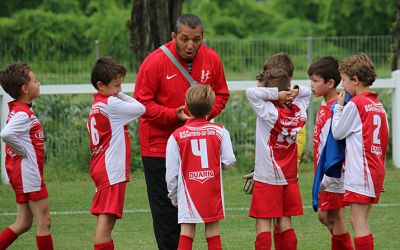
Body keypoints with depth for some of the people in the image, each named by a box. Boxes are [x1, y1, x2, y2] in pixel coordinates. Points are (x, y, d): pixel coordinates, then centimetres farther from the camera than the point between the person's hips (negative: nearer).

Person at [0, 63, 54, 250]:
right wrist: (23, 150, -20)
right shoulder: (23, 114, -18)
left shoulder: (16, 110, 11)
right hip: (27, 170, -10)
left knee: (23, 223, 13)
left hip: (18, 171, 10)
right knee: (43, 221, -1)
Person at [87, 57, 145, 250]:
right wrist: (121, 96, 1)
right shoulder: (111, 104, -12)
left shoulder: (96, 106, 16)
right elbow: (140, 109, -7)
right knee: (106, 217, -11)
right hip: (111, 170, -10)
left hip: (101, 168, 10)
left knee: (106, 218, 12)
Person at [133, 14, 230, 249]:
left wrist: (207, 112, -12)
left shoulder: (211, 59, -2)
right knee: (165, 209, -1)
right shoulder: (155, 61, -14)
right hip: (159, 144, -4)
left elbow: (221, 94, 9)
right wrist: (174, 115, -22)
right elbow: (142, 102, -11)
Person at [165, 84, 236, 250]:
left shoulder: (176, 136, -4)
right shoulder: (220, 132, -3)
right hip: (213, 192, 1)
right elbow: (228, 161, -5)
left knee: (186, 234, 2)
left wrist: (173, 196, 11)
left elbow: (172, 171, -2)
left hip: (188, 192, -1)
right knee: (213, 235, 7)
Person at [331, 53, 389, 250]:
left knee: (358, 222, -8)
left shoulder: (354, 104, -11)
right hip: (377, 171, 8)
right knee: (362, 222, 13)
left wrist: (339, 107, 7)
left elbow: (337, 132, -2)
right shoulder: (379, 105, 13)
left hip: (360, 173, -8)